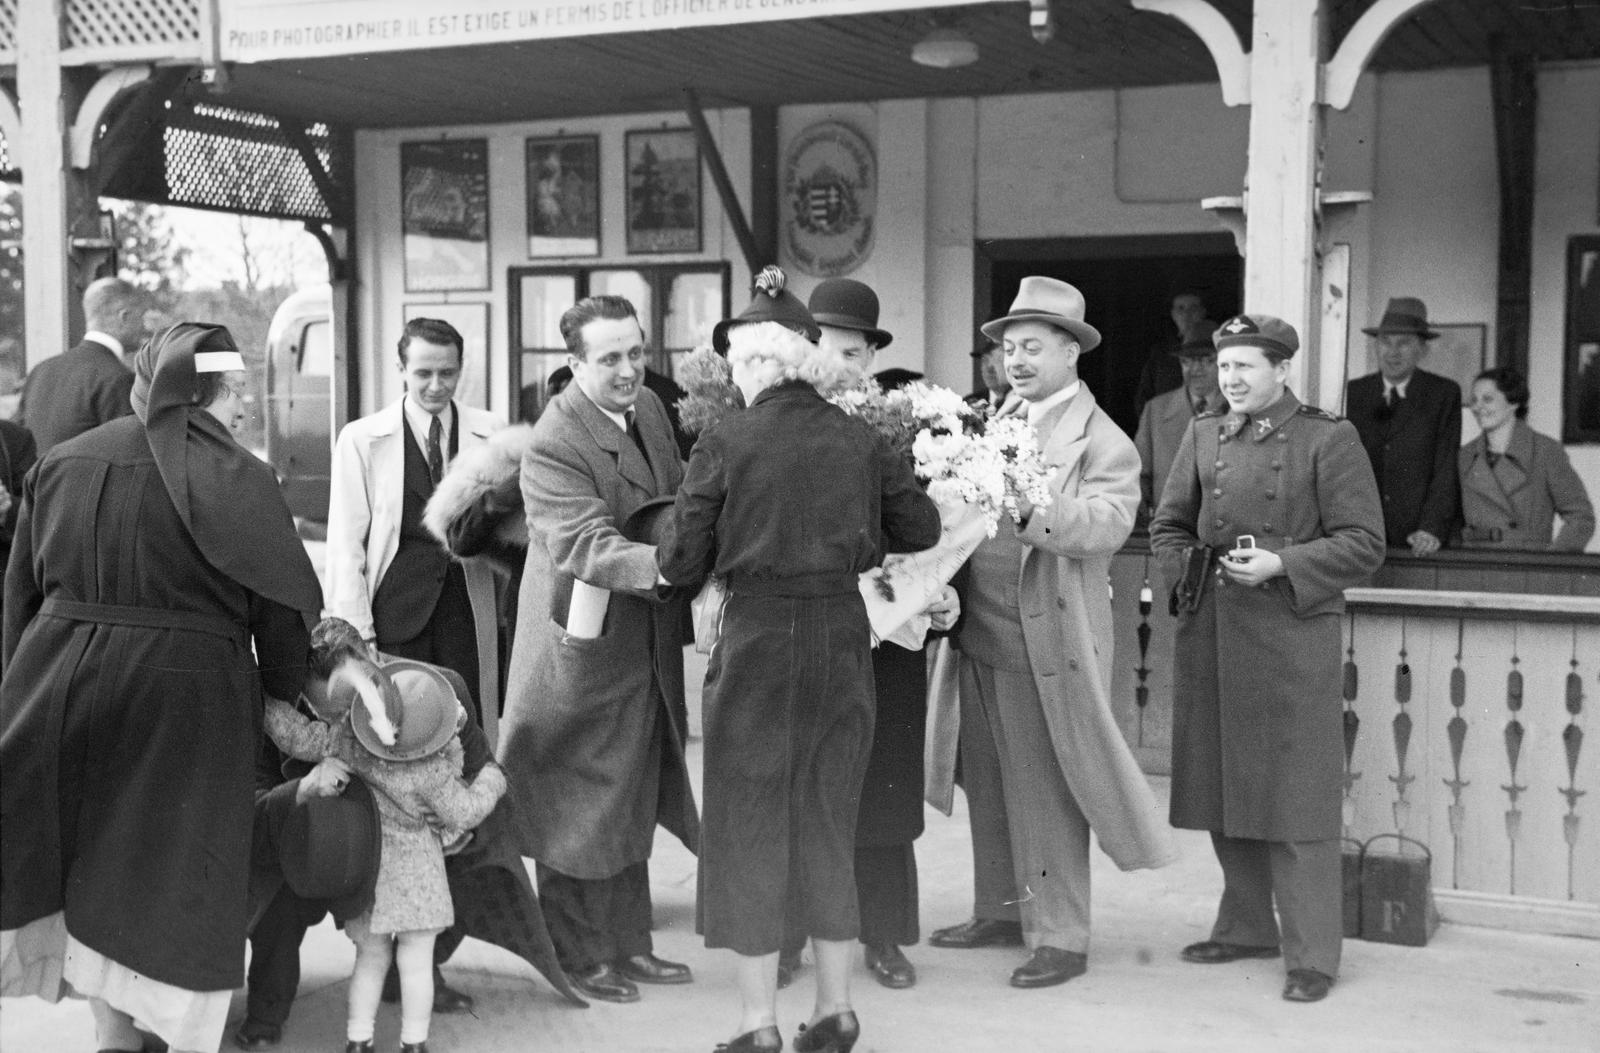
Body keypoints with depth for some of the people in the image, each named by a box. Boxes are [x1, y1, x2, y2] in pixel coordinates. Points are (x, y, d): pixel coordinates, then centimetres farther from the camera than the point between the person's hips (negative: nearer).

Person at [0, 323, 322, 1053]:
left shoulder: (61, 464, 5)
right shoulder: (237, 480, -9)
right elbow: (281, 608, -4)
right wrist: (283, 700, 11)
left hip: (62, 691, 5)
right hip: (186, 700, -4)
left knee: (92, 866, 20)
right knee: (182, 880, 8)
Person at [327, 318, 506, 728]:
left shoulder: (491, 433, 8)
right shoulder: (361, 440, 3)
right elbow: (345, 544, 2)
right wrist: (356, 633, -4)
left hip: (470, 615, 1)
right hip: (394, 614, -1)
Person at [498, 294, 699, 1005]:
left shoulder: (649, 407, 4)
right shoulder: (554, 444, -23)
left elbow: (678, 500, 17)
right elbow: (584, 545, -33)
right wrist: (664, 562, -46)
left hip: (646, 646, 9)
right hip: (584, 649, -8)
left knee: (633, 805, 18)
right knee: (580, 806, 5)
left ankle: (628, 944, 32)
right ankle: (578, 956, 19)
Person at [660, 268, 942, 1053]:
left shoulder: (725, 443, -9)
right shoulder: (861, 441, -1)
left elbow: (683, 563, -8)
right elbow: (922, 527, 5)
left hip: (757, 638, -3)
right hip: (841, 635, 4)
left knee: (750, 821, 8)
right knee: (829, 818, 16)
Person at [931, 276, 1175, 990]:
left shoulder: (1103, 442, -5)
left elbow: (1108, 523, -21)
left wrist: (1028, 511, -34)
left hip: (1049, 641, -6)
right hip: (981, 636, 6)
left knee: (1048, 793, 0)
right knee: (989, 784, 15)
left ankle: (1061, 937, 11)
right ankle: (1001, 909, 31)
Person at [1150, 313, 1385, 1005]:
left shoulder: (1327, 439, -3)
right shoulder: (1204, 435, 12)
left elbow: (1363, 544, -6)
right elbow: (1167, 526, 19)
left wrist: (1280, 566, -16)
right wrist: (1193, 571, 1)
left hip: (1291, 636, -5)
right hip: (1210, 636, 5)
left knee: (1295, 795, -3)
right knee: (1222, 791, 11)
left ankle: (1311, 954, 6)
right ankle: (1246, 927, 27)